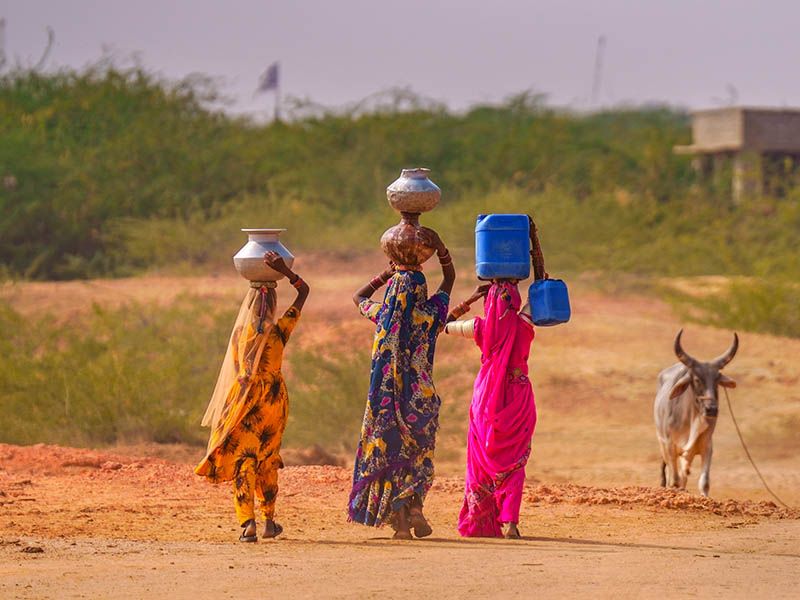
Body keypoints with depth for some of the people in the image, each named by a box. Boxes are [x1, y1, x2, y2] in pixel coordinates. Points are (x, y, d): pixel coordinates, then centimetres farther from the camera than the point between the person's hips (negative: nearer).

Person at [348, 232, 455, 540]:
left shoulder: (383, 316, -4)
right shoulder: (429, 315, -6)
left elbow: (359, 297, 19)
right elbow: (450, 278, 9)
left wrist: (387, 274, 15)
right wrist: (441, 249, 2)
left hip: (386, 398, 1)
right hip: (421, 397, -1)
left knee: (387, 454, 8)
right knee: (419, 456, 14)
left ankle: (398, 520, 2)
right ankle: (415, 506, -7)